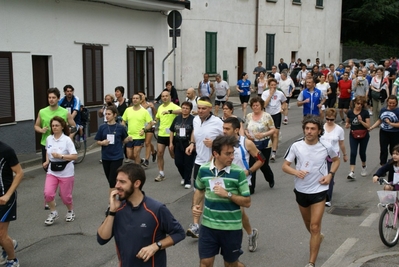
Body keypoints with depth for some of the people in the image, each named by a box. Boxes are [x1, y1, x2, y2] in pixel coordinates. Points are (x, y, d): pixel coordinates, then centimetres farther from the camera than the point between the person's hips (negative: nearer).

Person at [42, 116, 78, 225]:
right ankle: (53, 213, 12)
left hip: (66, 172, -4)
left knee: (65, 196, 6)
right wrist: (47, 161, 5)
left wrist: (60, 156, -28)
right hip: (52, 171, 4)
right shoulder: (48, 139, 1)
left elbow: (75, 156, -20)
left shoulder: (67, 140, -15)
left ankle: (70, 212, 36)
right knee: (48, 194, -12)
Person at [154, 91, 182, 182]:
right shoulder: (160, 107, 12)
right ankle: (161, 174, 8)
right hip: (161, 134, 6)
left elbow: (181, 110, -33)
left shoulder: (173, 106, -10)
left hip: (171, 135, -6)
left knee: (173, 155, 6)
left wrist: (169, 111, -43)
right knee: (159, 154, 0)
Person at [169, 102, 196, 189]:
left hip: (188, 145, -5)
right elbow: (172, 131, 14)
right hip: (178, 144, 5)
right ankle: (184, 177, 31)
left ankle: (187, 181, 15)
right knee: (178, 162, 7)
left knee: (188, 163, 2)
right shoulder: (177, 118, 8)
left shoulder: (193, 119, -8)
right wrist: (171, 143, 9)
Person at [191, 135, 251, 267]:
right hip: (208, 225, 2)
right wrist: (195, 206, -1)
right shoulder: (203, 169, -4)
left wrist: (227, 194, -22)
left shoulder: (238, 172, -14)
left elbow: (247, 202, -10)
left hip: (231, 227, -2)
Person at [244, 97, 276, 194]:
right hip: (252, 145, 3)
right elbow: (246, 129, 13)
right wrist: (247, 134, -9)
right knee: (251, 166, -2)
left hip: (264, 145, -3)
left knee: (263, 165, 10)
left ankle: (270, 179, 42)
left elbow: (273, 130, -7)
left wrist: (263, 134, -22)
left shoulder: (267, 116, -8)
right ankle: (251, 188, 6)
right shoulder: (249, 116, 4)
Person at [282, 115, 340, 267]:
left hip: (319, 191, -2)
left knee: (314, 227, -7)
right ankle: (318, 238, 55)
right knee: (308, 224, 22)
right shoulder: (296, 146, -11)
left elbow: (336, 160, 11)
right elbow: (285, 166, -6)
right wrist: (296, 172, -26)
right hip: (301, 191, 2)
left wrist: (330, 174, -6)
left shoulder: (326, 147, -9)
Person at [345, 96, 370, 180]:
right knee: (353, 153, -10)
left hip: (364, 136, -1)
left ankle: (364, 166, 42)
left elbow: (368, 126, -11)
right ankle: (352, 172, -14)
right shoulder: (350, 112, -3)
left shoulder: (365, 113, -10)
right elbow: (347, 122, 14)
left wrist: (361, 121, -25)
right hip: (353, 135, 1)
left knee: (362, 152, 11)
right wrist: (347, 125, -8)